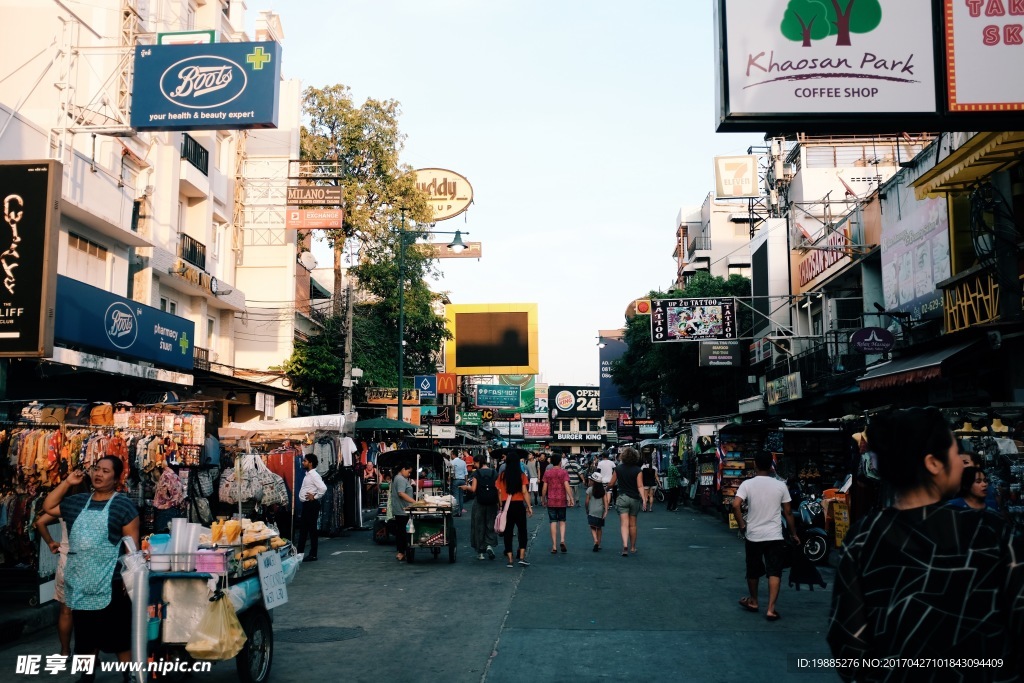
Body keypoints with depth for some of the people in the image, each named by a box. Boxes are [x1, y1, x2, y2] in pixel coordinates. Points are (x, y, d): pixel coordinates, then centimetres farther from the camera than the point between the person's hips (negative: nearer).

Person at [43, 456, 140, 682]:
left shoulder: (124, 505, -6)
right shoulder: (77, 502, 11)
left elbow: (132, 544, -7)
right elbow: (48, 507, 21)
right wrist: (67, 482, 10)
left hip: (110, 584, -5)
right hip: (80, 584, 6)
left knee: (119, 636, 0)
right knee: (85, 635, 16)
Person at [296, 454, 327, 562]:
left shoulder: (314, 475, -16)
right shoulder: (308, 474, 11)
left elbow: (323, 488, -26)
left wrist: (315, 497, -17)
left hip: (311, 505, -9)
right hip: (306, 504, 9)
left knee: (312, 529, -3)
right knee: (303, 528, 14)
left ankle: (313, 555, 3)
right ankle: (299, 552, 23)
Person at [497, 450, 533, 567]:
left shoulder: (502, 476, -1)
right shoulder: (522, 475, -7)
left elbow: (499, 492, -1)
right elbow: (525, 492, -10)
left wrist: (501, 506, 8)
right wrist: (529, 506, -4)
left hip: (506, 505, 2)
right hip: (518, 505, -2)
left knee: (508, 532, 8)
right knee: (522, 531, 12)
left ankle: (510, 560, 8)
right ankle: (522, 557, 3)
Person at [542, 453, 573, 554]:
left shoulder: (547, 473, 2)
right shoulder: (564, 472, -4)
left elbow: (544, 488, 1)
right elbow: (567, 486, -14)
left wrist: (543, 500, 11)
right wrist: (571, 498, -12)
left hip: (551, 501, 1)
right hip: (562, 501, -1)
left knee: (553, 523, 4)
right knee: (562, 521, 14)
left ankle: (554, 547, 3)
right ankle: (562, 541, -6)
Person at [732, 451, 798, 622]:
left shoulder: (747, 484, -5)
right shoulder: (780, 485, -2)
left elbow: (735, 505, -17)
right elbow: (788, 512, 2)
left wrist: (742, 525, -4)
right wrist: (793, 534, 13)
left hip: (753, 535, 1)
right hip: (774, 536, -1)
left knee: (753, 571, 17)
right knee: (774, 573, 0)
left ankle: (753, 601, 34)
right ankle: (771, 609, -8)